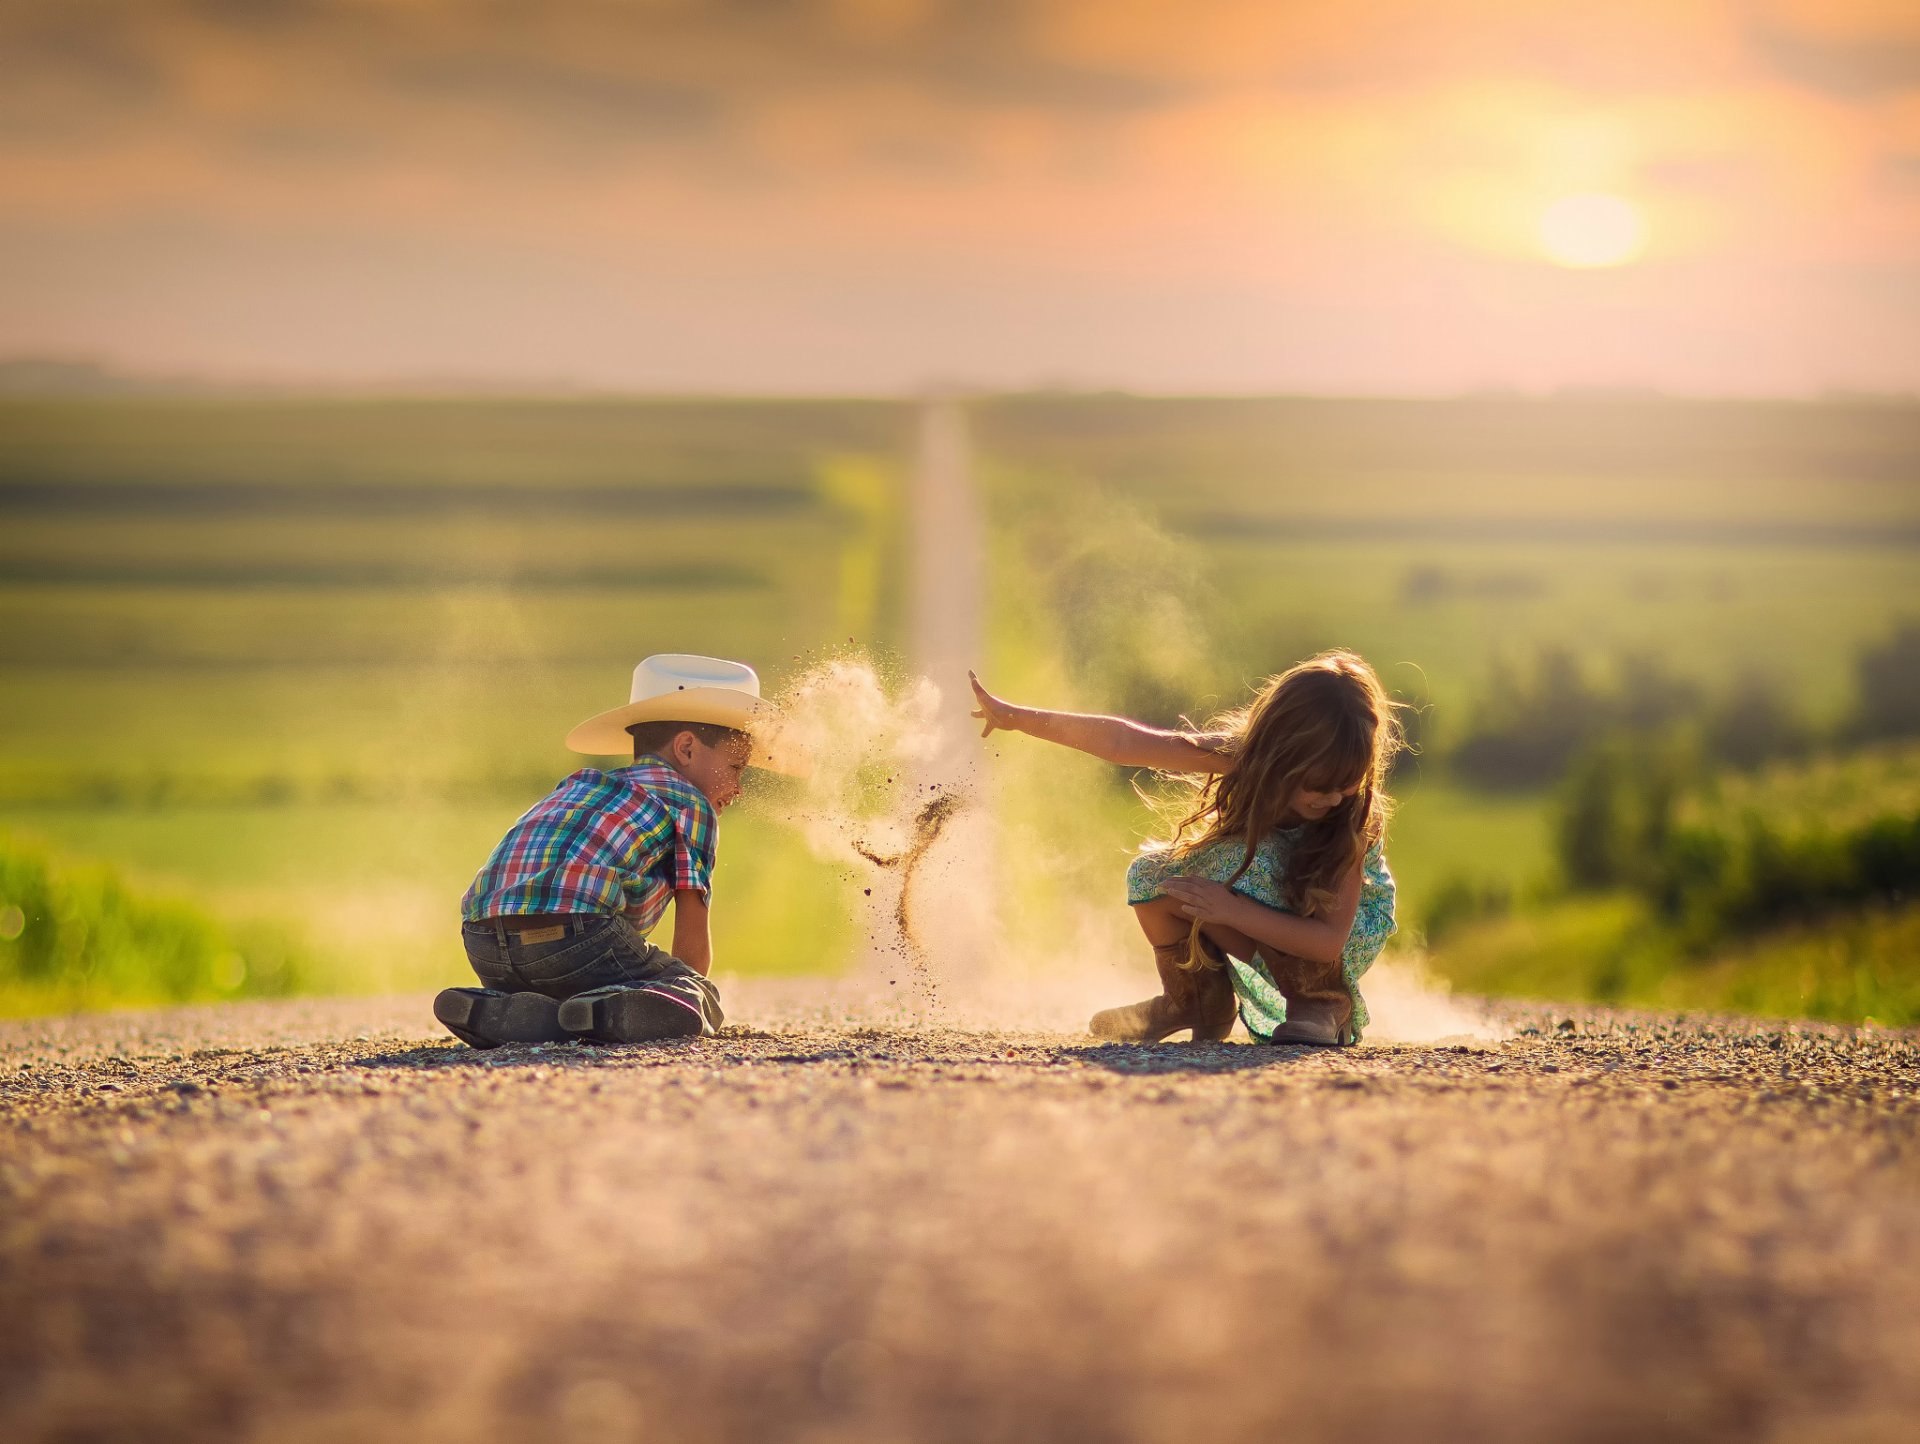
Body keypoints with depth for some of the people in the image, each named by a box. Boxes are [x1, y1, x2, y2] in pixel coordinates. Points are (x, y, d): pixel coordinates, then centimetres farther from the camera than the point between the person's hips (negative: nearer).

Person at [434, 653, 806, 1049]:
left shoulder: (578, 785, 36)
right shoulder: (691, 803, 15)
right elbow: (692, 941, 14)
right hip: (571, 928, -7)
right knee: (702, 1002, 7)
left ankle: (494, 1011, 1)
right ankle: (609, 1012, -22)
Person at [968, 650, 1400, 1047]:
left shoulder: (1352, 810, -33)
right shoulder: (1240, 754, -25)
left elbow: (1330, 940, -35)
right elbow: (1122, 741, -20)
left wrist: (1231, 910, -44)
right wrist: (1017, 717, -18)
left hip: (1352, 923, -5)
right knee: (1152, 875, -19)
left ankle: (1324, 1004, -16)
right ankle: (1196, 999, 7)